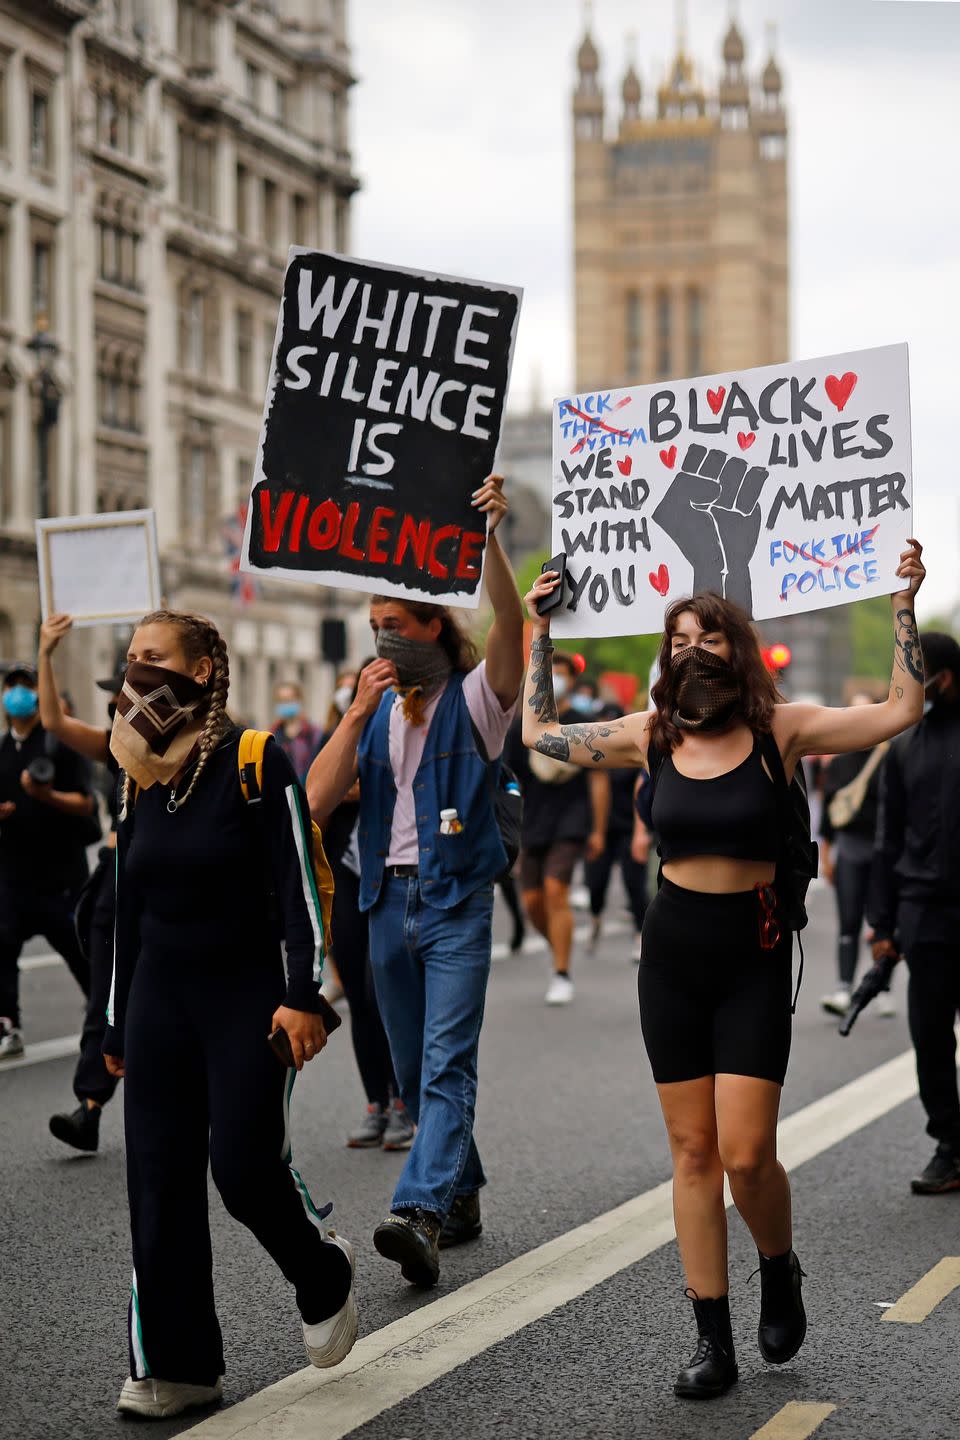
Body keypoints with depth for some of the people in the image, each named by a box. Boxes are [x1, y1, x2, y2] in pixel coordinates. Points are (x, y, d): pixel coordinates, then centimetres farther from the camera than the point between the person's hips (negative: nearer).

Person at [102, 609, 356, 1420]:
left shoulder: (255, 763, -8)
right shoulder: (139, 780, 10)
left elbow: (300, 887, -12)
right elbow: (128, 911, 16)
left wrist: (305, 995, -19)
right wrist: (118, 1024, 17)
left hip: (247, 996, -6)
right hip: (161, 1002, 6)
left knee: (245, 1164, -12)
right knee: (160, 1184, 2)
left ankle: (325, 1277, 19)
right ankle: (177, 1366, 9)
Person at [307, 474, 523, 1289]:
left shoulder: (475, 697, -2)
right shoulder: (376, 710, 12)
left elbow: (512, 624, -22)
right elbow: (318, 801, 0)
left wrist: (490, 538, -36)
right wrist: (357, 713, -10)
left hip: (456, 899, -6)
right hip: (388, 899, 6)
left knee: (447, 1063, -16)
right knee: (414, 1070, 13)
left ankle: (422, 1213, -28)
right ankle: (462, 1196, 28)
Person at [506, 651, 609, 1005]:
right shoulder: (522, 728, 7)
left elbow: (599, 779, 4)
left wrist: (598, 830, 1)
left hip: (571, 822, -3)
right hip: (532, 825, 3)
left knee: (556, 889, -16)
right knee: (532, 900, 2)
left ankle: (562, 976, -9)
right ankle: (561, 951, 30)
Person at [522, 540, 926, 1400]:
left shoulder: (778, 731, -6)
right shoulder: (651, 737, 3)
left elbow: (901, 711, -10)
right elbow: (540, 731, 14)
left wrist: (903, 604, -12)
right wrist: (540, 630, 15)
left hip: (754, 959, -3)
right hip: (672, 957, 3)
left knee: (746, 1154, -10)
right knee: (694, 1153, 5)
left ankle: (781, 1272, 22)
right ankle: (713, 1343, 12)